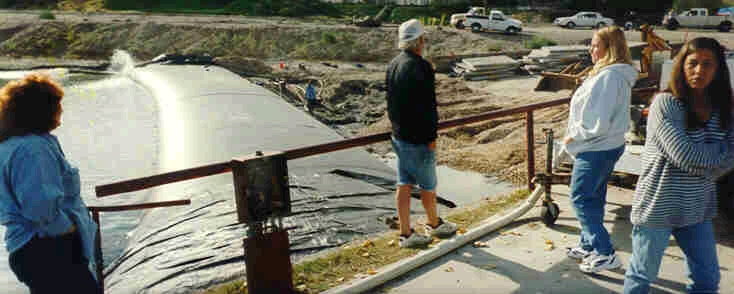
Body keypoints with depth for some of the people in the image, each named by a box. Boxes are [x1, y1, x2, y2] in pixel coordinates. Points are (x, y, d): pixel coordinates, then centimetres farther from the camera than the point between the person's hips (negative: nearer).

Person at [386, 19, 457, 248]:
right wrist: (432, 136, -14)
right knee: (427, 185, 11)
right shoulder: (421, 67, -20)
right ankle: (434, 224, 31)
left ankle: (405, 234, 16)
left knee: (404, 184, 11)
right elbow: (428, 106, -21)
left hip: (399, 135, 8)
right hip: (418, 138, -8)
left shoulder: (393, 64, 8)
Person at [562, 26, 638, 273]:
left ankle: (605, 254, 4)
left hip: (596, 150, -10)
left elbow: (599, 122, -26)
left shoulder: (608, 76, -23)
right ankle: (589, 246, 32)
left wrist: (573, 137, -12)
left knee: (581, 199, 0)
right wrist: (577, 136, 11)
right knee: (594, 198, 19)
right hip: (607, 147, 10)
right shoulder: (619, 74, 10)